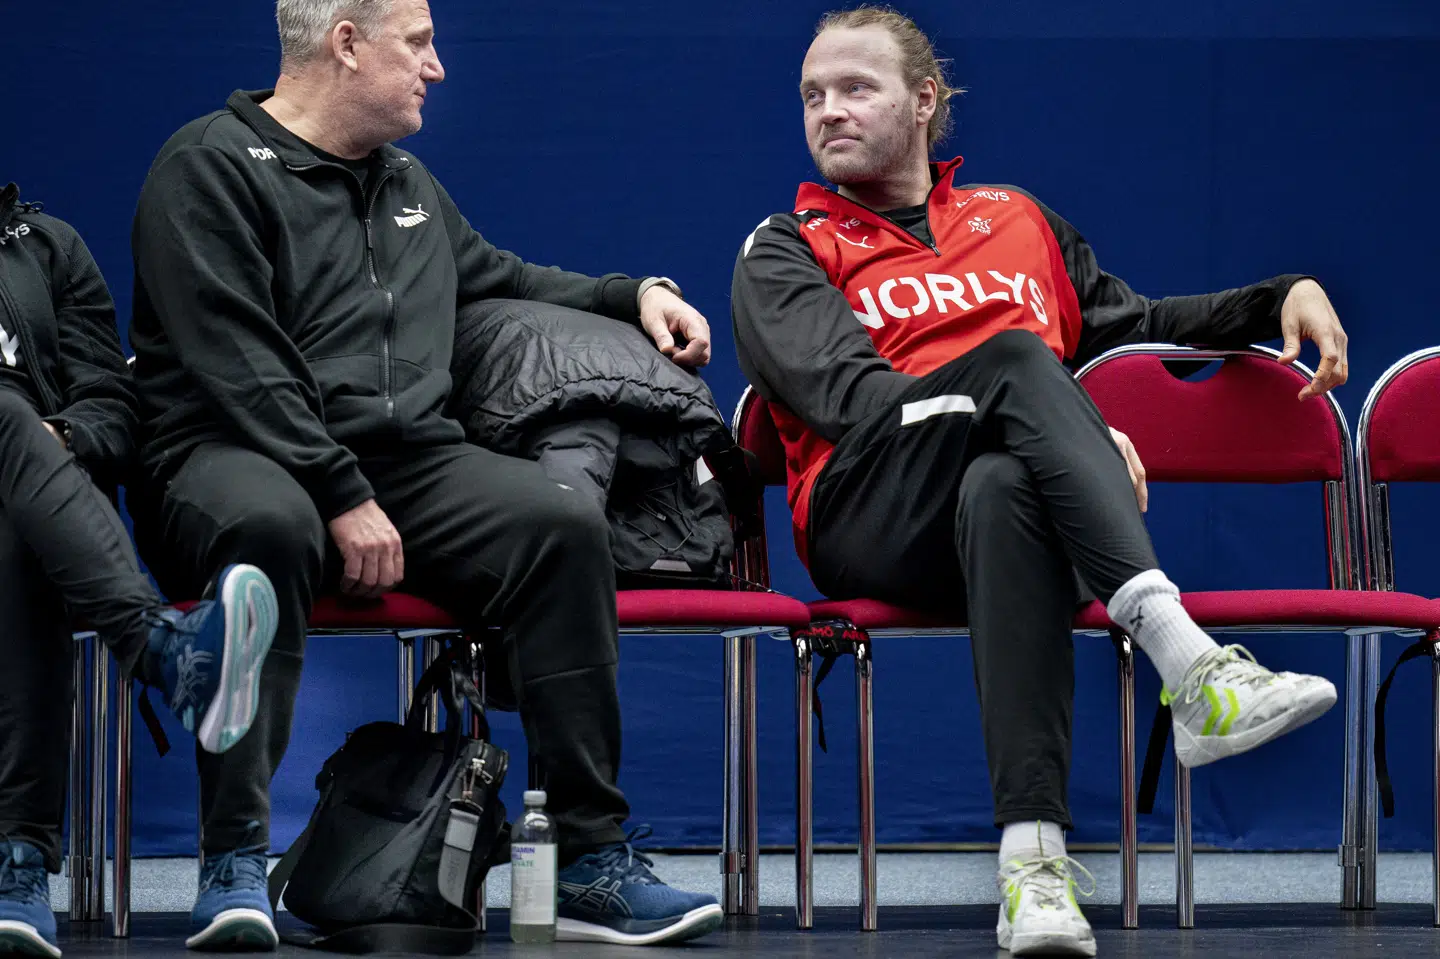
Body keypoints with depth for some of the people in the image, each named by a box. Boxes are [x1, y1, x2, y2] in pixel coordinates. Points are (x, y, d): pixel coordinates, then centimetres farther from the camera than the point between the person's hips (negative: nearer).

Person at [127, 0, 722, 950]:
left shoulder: (408, 185, 25)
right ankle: (234, 862, -36)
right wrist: (343, 498, -20)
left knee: (564, 522, -21)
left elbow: (499, 276, 43)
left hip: (410, 460, 7)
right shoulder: (213, 167, -2)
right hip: (243, 455, -6)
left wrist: (637, 293, 28)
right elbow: (238, 366, -13)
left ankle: (596, 862, -19)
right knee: (267, 525, -42)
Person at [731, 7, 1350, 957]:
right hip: (868, 518, -2)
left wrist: (1284, 297, 22)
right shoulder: (786, 254, 16)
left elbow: (1139, 325, 40)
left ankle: (1034, 855, -58)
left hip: (1016, 483, 2)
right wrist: (1059, 415, -15)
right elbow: (849, 396, -2)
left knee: (1002, 489, -40)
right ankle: (1189, 662, -53)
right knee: (1017, 352, -34)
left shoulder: (1016, 221, 31)